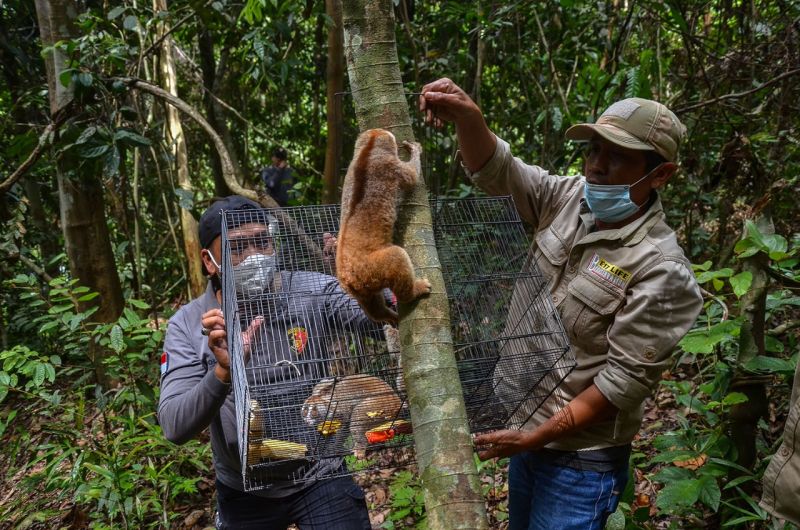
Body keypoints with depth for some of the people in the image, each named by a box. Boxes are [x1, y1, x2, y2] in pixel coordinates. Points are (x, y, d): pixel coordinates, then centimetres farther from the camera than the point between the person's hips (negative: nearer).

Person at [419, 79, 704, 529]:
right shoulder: (571, 199, -4)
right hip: (528, 428, 7)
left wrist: (537, 437, -21)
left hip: (580, 460, -7)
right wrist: (468, 117, -30)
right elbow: (495, 170, -8)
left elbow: (625, 380, -22)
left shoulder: (661, 270, -23)